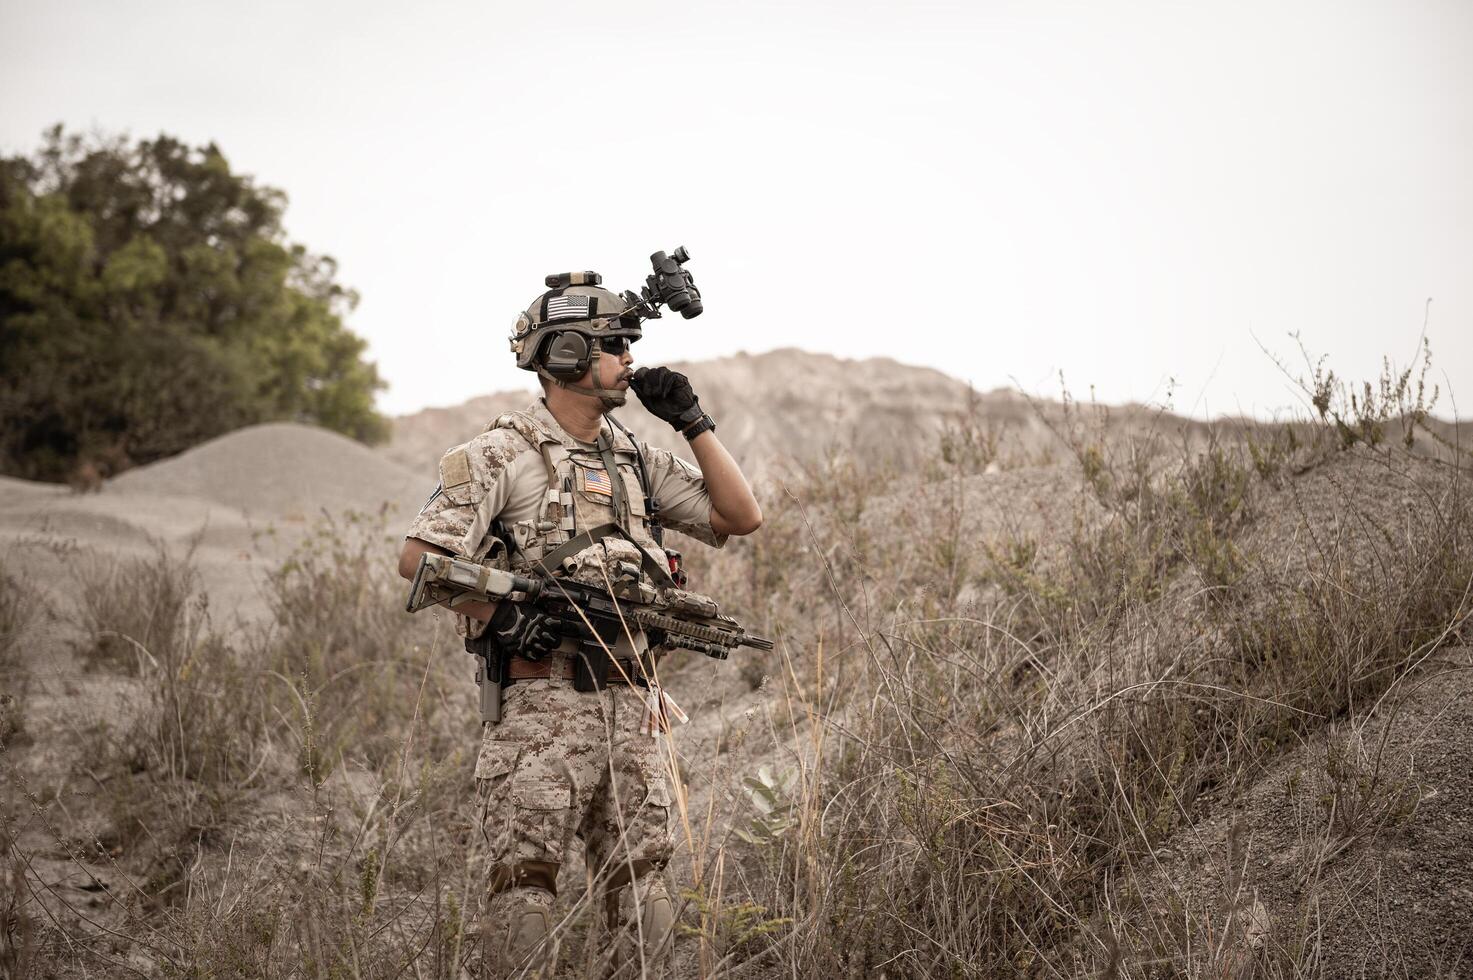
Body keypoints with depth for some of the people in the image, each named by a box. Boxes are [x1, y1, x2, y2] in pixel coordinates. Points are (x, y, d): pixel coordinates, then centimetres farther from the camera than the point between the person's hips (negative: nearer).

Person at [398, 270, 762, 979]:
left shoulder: (636, 460, 16)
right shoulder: (502, 455, -2)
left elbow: (741, 517, 13)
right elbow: (419, 558, -7)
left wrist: (694, 423, 7)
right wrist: (499, 614, -17)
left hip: (632, 705, 6)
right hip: (542, 701, -6)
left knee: (639, 878, 7)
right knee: (526, 877, -6)